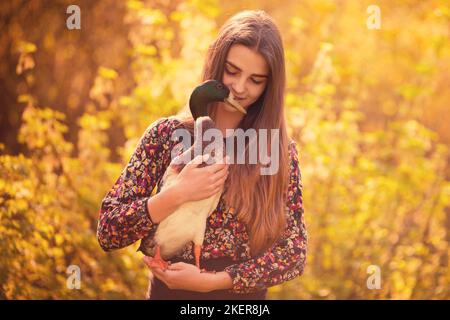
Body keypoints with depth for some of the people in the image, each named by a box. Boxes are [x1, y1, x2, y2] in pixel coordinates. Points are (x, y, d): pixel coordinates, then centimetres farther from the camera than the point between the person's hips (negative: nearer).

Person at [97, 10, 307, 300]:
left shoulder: (280, 150, -5)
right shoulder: (166, 134, -5)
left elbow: (295, 250, -7)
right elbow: (108, 231, -8)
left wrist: (211, 280, -15)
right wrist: (177, 195, -22)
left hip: (244, 293, 0)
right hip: (169, 290, 1)